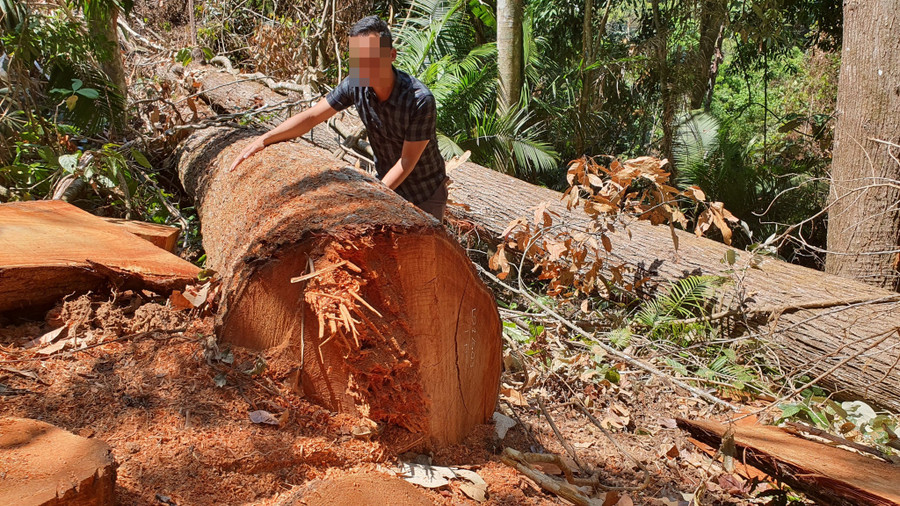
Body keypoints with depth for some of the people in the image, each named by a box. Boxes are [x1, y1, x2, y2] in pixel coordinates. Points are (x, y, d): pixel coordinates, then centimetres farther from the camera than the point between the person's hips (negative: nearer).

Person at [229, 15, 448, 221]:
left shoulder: (420, 100, -30)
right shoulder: (355, 85, -14)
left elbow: (407, 160, -25)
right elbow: (312, 116, -8)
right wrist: (264, 139, -17)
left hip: (426, 193, -4)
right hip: (388, 184, 5)